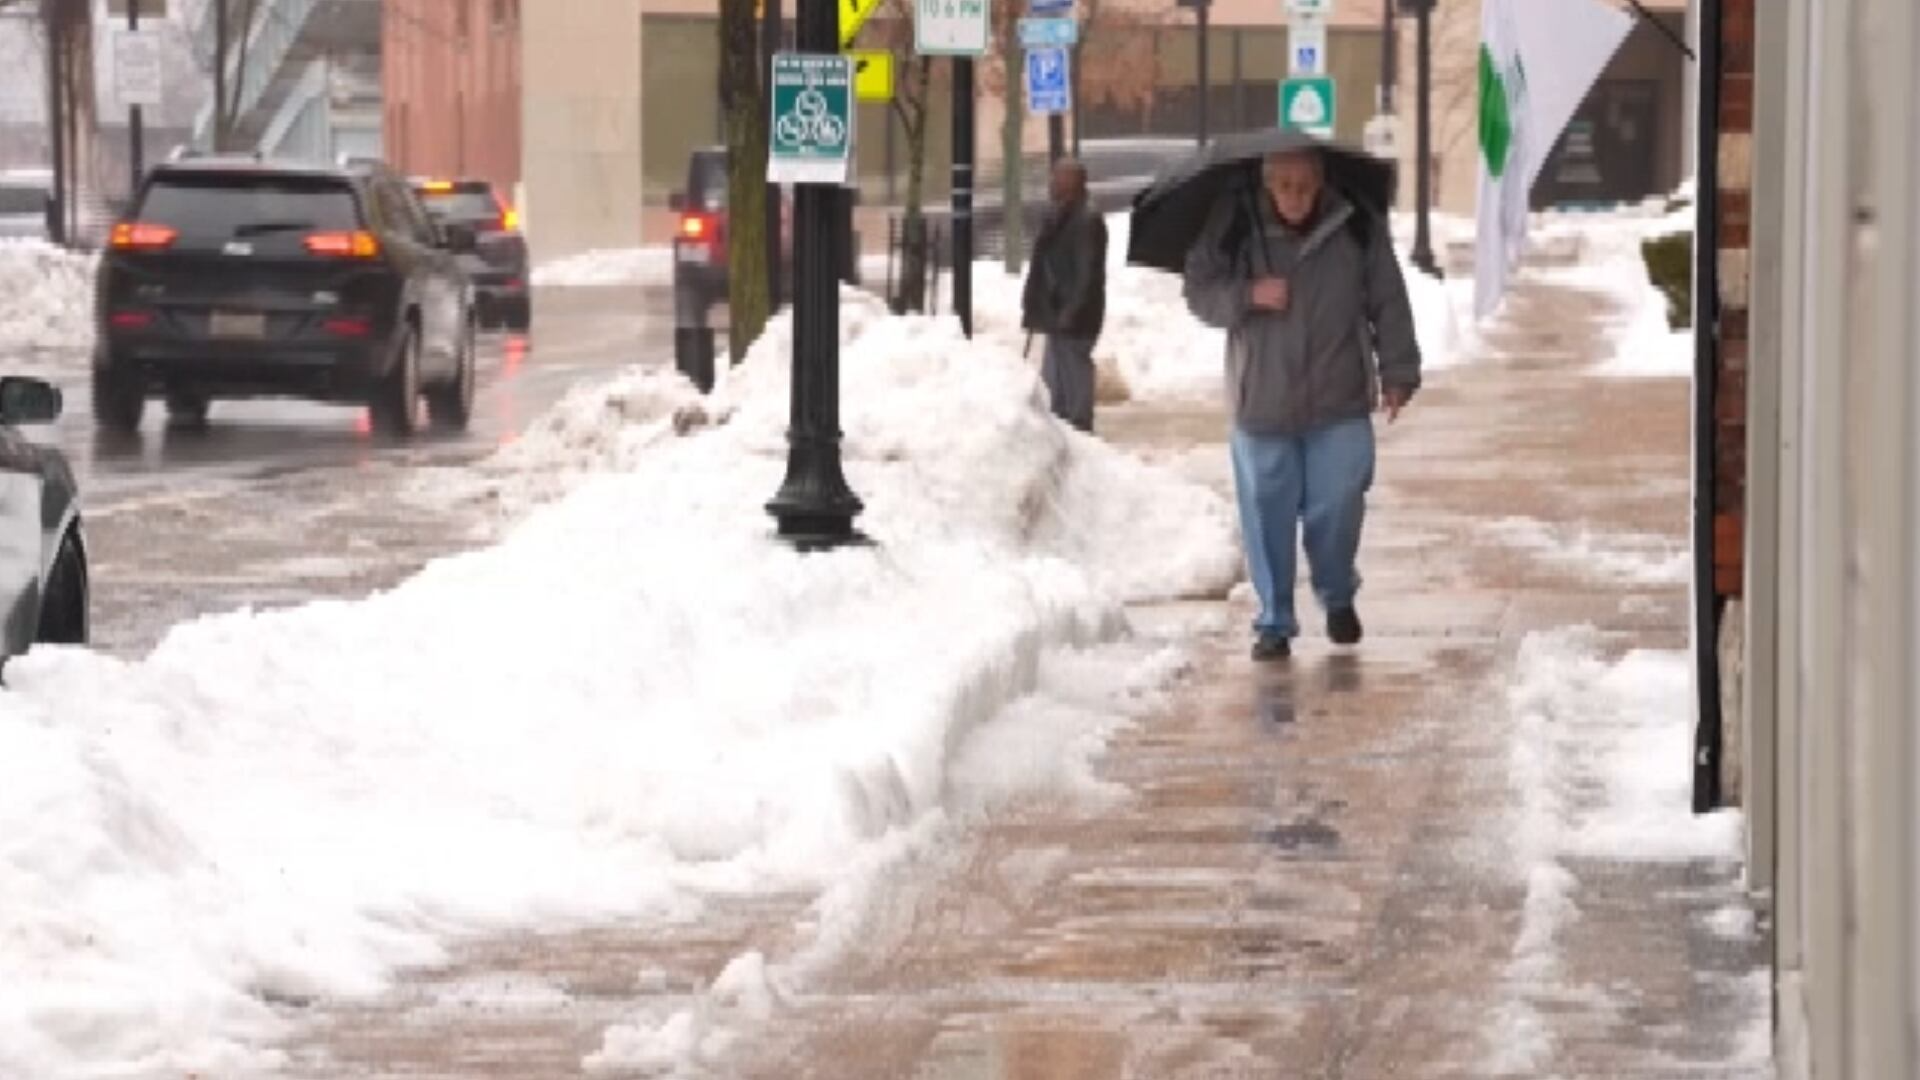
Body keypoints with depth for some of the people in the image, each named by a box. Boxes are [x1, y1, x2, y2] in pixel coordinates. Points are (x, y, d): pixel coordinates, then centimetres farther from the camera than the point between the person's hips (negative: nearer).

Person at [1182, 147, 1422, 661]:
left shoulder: (1356, 227, -5)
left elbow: (1388, 302, 2)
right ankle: (1274, 623, 15)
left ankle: (1338, 597, 30)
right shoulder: (1235, 227, -6)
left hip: (1339, 406, 0)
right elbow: (1199, 292, 0)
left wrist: (1397, 370, -2)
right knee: (1267, 514, 2)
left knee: (1338, 507, 2)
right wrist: (1248, 295, -18)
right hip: (1262, 404, 0)